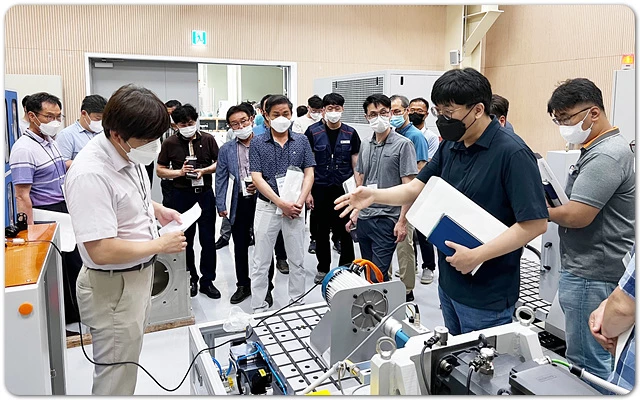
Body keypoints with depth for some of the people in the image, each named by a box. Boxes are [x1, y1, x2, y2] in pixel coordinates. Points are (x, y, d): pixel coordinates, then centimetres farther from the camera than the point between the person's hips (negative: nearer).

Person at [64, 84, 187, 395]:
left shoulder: (128, 154, -3)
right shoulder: (91, 174, -30)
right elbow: (101, 251, -31)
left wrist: (158, 209, 3)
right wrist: (160, 245, -20)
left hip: (139, 273, 9)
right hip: (113, 287, -9)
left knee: (128, 361, 28)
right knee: (116, 380, 9)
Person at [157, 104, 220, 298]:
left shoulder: (208, 139, -1)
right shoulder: (170, 143, -2)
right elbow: (160, 170, 3)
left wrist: (204, 170, -13)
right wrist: (179, 172, -14)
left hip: (205, 193, 0)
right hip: (182, 195, 0)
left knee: (208, 239, 5)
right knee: (185, 239, 10)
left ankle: (207, 281, 18)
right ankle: (190, 278, 26)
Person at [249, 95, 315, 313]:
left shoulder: (301, 141, 3)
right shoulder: (257, 143, -2)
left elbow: (309, 174, 1)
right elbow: (257, 178, -8)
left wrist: (299, 202, -13)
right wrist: (282, 203, -15)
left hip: (294, 208, 2)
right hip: (267, 207, -1)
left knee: (297, 260, 11)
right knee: (261, 262, 6)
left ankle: (297, 303, 27)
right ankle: (258, 308, 18)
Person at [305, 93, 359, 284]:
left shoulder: (350, 133, 3)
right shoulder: (313, 132, -1)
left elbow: (356, 164, 6)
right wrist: (308, 191, -5)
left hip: (344, 189, 1)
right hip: (320, 189, 0)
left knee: (345, 231, 5)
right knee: (322, 230, 10)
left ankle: (347, 268, 20)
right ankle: (323, 268, 25)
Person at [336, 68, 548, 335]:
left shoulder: (512, 153, -20)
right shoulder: (450, 145, 4)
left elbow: (536, 223, -22)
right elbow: (418, 188, 6)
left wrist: (477, 255, -25)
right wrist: (375, 196, -10)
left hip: (487, 295, -7)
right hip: (448, 281, 8)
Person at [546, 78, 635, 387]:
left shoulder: (605, 156, -19)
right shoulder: (597, 149, 14)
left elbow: (576, 216, -25)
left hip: (592, 275, -11)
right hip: (586, 270, 11)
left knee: (588, 364, 0)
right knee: (595, 358, 22)